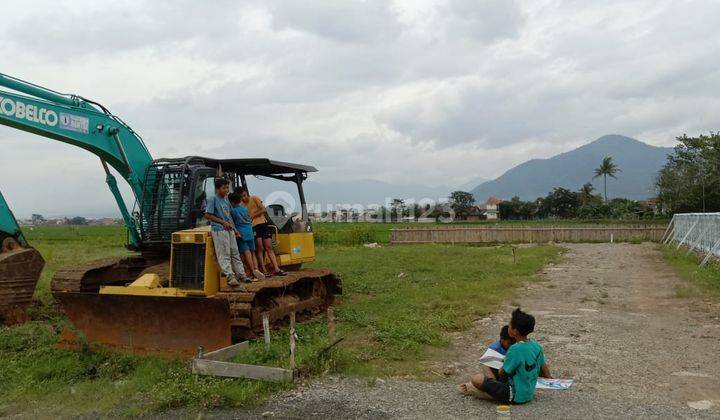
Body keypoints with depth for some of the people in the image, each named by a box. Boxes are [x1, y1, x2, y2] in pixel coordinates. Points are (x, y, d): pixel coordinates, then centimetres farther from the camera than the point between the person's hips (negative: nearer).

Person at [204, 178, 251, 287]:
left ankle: (241, 274, 17)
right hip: (219, 230, -8)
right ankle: (230, 277, -7)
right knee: (224, 255, -6)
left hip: (229, 230, 8)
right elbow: (207, 215, -12)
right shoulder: (212, 199, -8)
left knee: (235, 253, 10)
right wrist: (223, 222, -13)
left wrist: (234, 227, 14)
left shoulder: (226, 199, 14)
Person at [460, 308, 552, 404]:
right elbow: (546, 374, 6)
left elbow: (501, 373, -11)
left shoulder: (515, 349, -25)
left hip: (515, 397, -9)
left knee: (477, 379, -14)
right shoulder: (537, 346, -3)